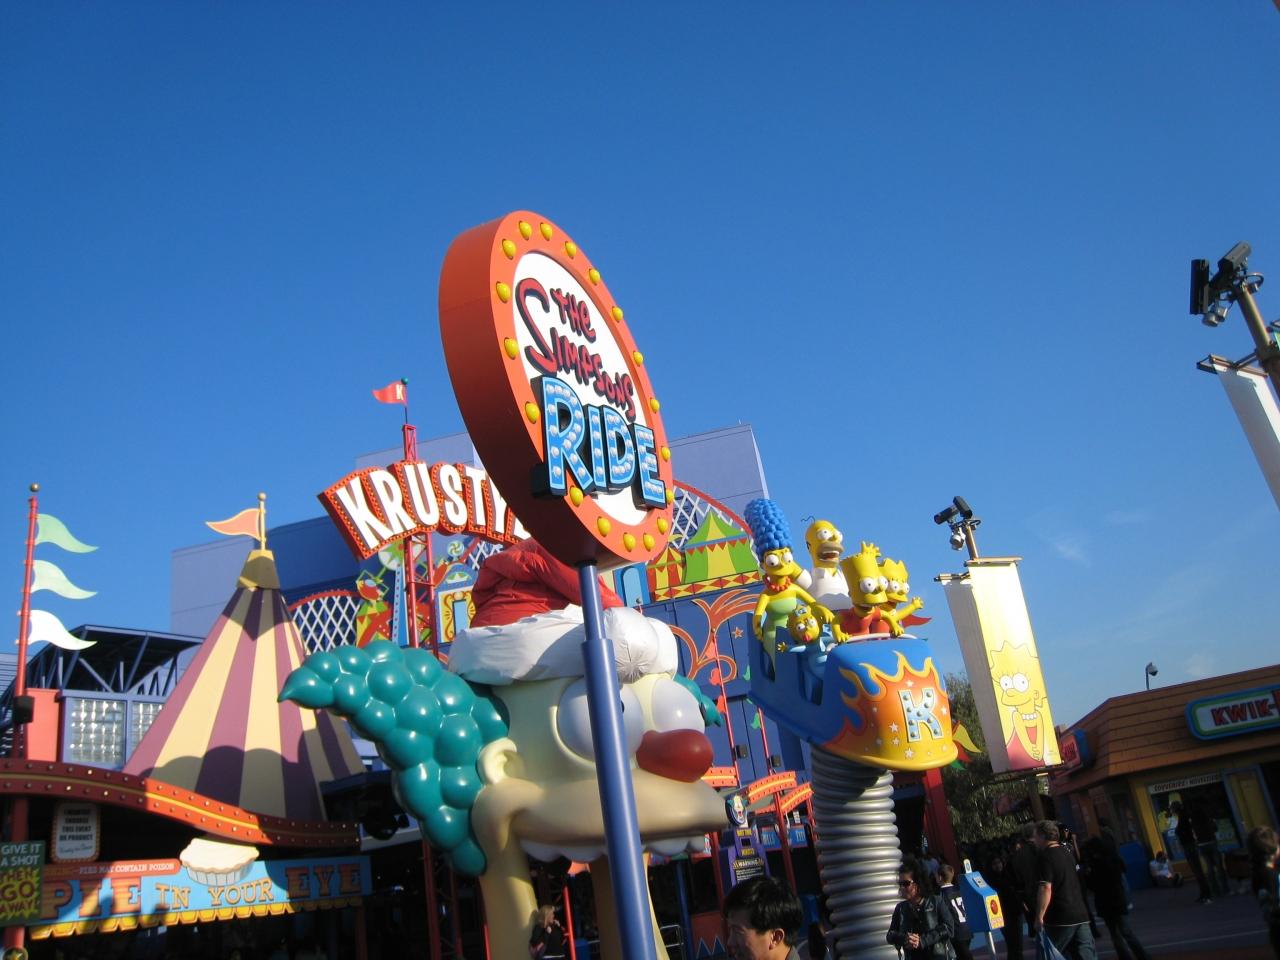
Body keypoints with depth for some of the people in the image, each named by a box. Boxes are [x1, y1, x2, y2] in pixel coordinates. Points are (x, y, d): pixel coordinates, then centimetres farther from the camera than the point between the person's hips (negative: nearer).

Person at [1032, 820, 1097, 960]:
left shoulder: (1047, 856, -12)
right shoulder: (1067, 852, 14)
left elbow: (1046, 888, -20)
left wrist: (1039, 917, -18)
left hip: (1060, 918, -7)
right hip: (1080, 914, 7)